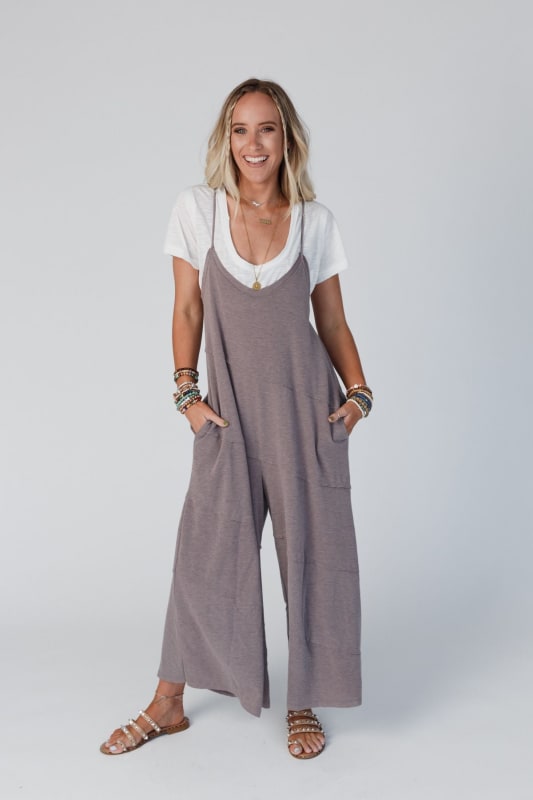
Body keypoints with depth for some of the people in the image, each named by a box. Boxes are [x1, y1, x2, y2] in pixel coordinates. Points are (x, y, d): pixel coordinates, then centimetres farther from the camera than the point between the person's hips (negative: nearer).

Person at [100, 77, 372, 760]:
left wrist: (358, 392, -4)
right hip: (229, 404, 0)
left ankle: (302, 703, 22)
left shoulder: (314, 221, 2)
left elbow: (331, 319, 7)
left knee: (313, 551, 4)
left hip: (305, 400, 1)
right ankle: (168, 704, 21)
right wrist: (187, 392, -3)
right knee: (207, 550, 5)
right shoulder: (197, 209, 0)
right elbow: (188, 309, 3)